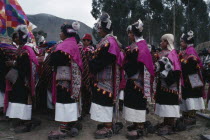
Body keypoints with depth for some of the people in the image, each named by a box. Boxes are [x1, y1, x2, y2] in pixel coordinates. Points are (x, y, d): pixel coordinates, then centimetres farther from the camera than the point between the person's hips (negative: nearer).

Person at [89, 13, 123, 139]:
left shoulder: (108, 42, -19)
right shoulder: (109, 40, 14)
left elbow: (102, 61, -24)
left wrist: (91, 66, -11)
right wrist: (93, 63, 5)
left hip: (106, 78, -10)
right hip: (105, 77, 10)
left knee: (105, 101, -3)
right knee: (105, 100, 16)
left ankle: (108, 128, 6)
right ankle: (108, 124, 28)